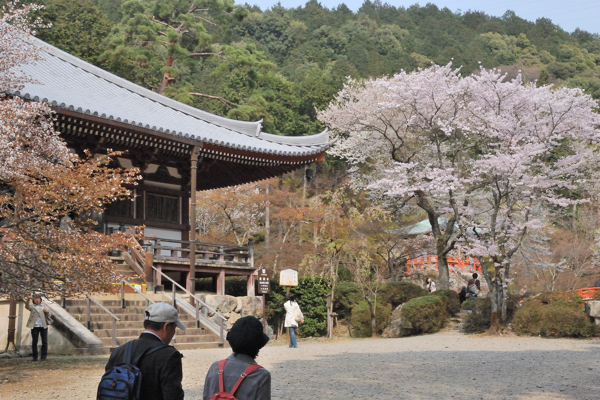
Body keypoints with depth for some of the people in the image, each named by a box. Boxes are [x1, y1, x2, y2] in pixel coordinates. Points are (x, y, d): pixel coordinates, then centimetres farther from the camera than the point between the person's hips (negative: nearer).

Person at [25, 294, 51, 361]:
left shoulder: (44, 307, 15)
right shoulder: (32, 307, 7)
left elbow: (48, 316, 14)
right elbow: (27, 306, -15)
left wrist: (47, 312, -9)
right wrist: (28, 299, -34)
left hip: (43, 326, 2)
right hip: (35, 326, -2)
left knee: (44, 342, 2)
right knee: (34, 342, 1)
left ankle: (44, 356, 7)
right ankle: (34, 356, 8)